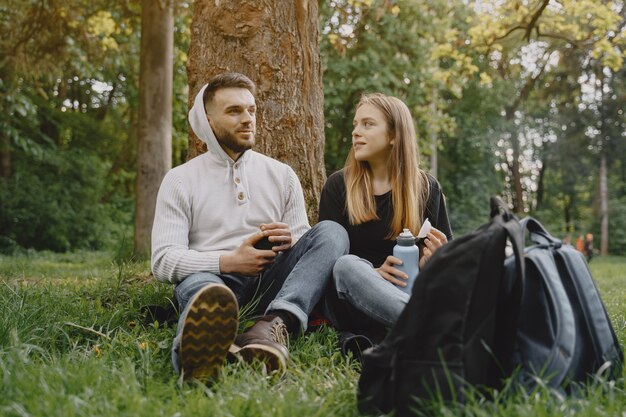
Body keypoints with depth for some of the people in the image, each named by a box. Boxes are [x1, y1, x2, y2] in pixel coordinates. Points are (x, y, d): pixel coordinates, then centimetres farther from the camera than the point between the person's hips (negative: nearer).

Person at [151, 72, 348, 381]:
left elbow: (307, 248, 16)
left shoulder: (282, 175, 20)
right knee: (197, 284, -38)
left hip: (271, 281, 3)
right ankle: (200, 348, -76)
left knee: (331, 231, -22)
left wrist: (291, 242, -10)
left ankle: (275, 325, -49)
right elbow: (163, 260, 0)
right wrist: (229, 261, -16)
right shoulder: (180, 180, 11)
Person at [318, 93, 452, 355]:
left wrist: (432, 261, -12)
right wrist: (373, 274, -20)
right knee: (348, 265, -36)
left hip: (408, 290, 1)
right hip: (349, 302, -1)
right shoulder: (338, 186, 7)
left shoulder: (426, 188, 10)